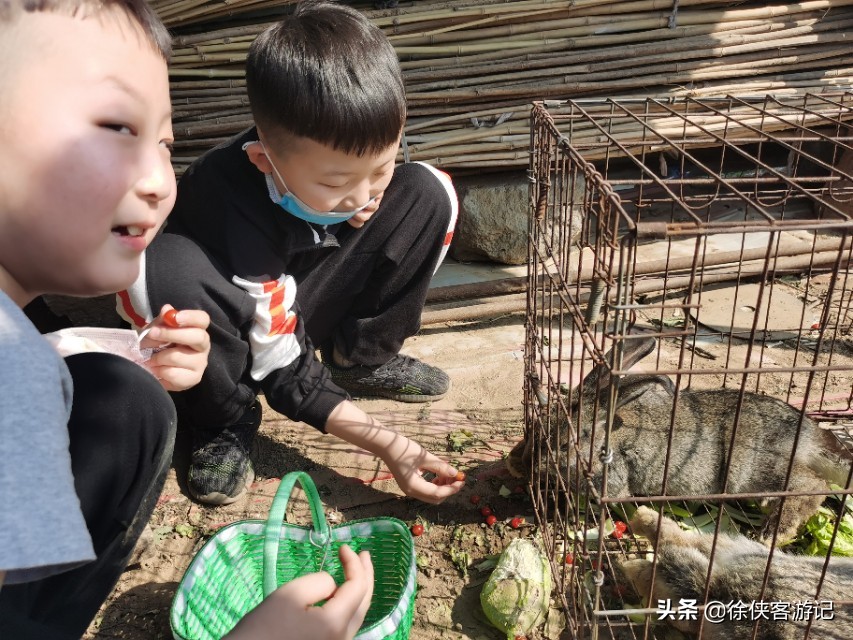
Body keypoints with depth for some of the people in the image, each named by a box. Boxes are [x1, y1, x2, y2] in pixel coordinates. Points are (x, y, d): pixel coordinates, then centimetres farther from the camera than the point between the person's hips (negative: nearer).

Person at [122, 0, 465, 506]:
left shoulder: (351, 150, -21)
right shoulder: (237, 210, -36)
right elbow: (285, 374, -29)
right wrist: (388, 445, -35)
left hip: (305, 309, 5)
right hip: (247, 329, -4)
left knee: (430, 193, -14)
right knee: (164, 273, -41)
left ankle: (360, 358, -2)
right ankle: (225, 420, -10)